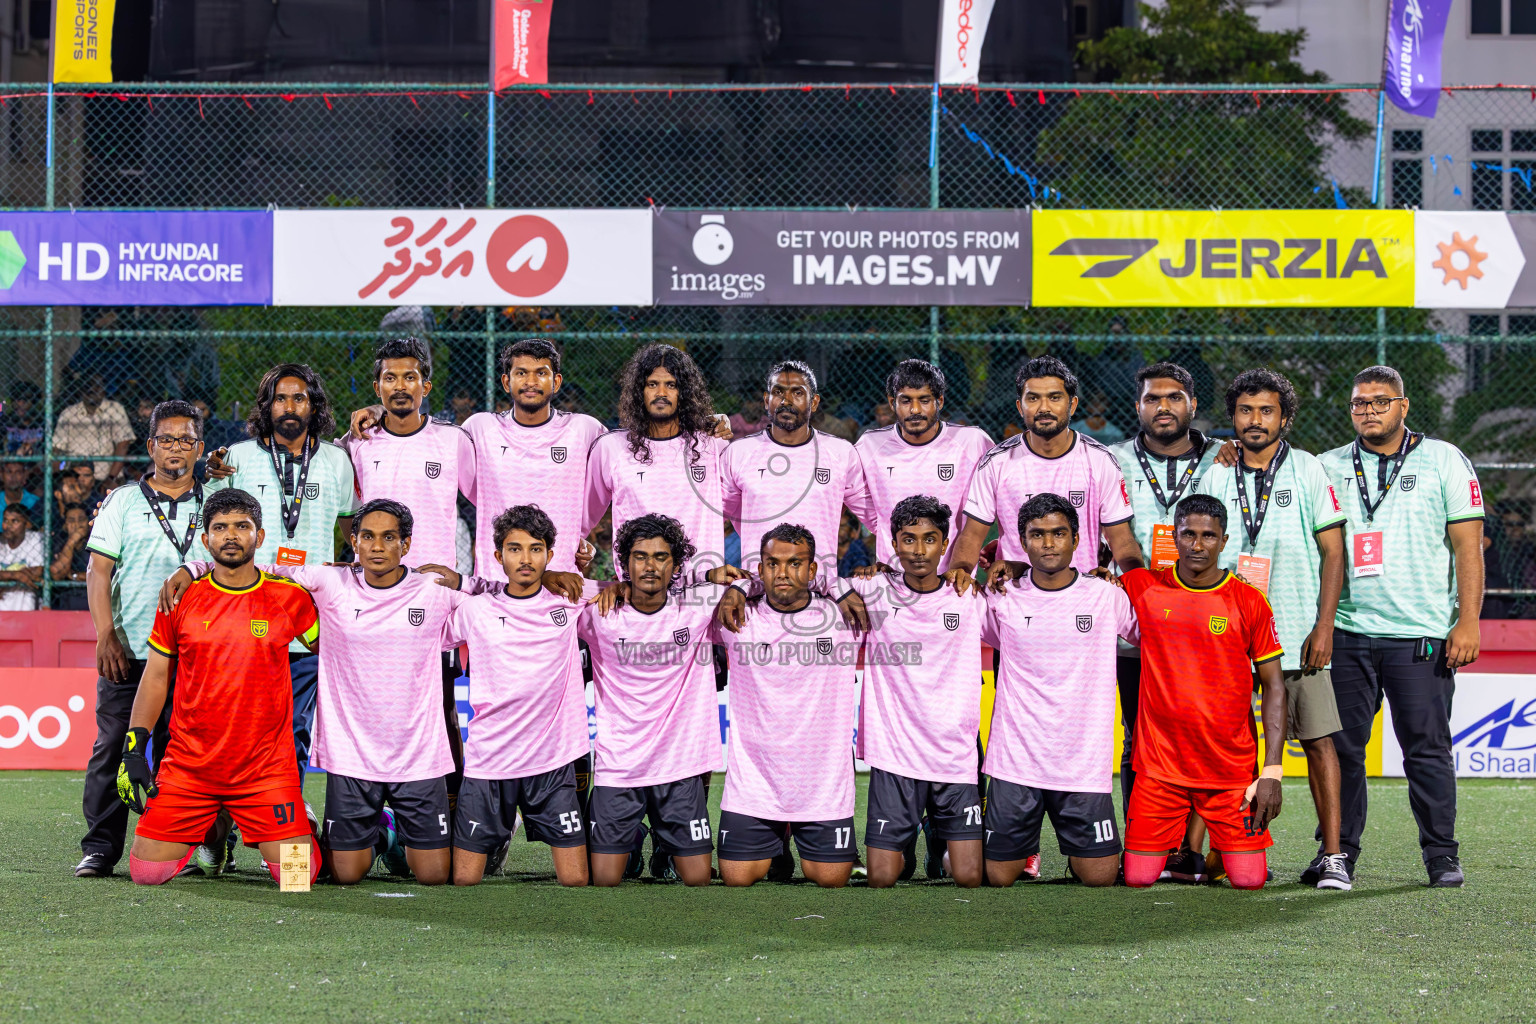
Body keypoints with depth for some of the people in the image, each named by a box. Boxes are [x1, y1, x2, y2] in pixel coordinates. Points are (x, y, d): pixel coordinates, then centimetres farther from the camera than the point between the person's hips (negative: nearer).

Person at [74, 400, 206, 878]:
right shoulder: (123, 502, 8)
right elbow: (98, 571, 3)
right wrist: (106, 636, -8)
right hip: (127, 651, -1)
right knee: (113, 745, -4)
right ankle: (100, 848, 0)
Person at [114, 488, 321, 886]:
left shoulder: (290, 598, -2)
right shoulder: (180, 599, 2)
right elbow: (155, 677, 8)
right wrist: (133, 749, 1)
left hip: (265, 770, -1)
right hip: (187, 764, 1)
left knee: (299, 875, -10)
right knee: (147, 871, -4)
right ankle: (210, 831, 27)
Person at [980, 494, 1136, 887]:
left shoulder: (1107, 597, 2)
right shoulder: (1002, 599, 2)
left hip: (1084, 762, 0)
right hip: (1015, 760, 0)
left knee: (1099, 876, -2)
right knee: (999, 877, 2)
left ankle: (1077, 852, 31)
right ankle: (1026, 848, 35)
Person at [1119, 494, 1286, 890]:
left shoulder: (1249, 602, -2)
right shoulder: (1142, 588, 1)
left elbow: (1273, 687, 1)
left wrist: (1272, 772, -7)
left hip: (1232, 768, -1)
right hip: (1160, 765, 1)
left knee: (1248, 880, -8)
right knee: (1139, 878, -6)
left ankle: (1217, 856, 26)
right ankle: (1178, 851, 28)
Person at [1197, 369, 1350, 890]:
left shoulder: (1306, 470, 3)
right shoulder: (1215, 478, 9)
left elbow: (1333, 552, 1)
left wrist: (1324, 626, -7)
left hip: (1298, 635, -2)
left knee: (1318, 740, -5)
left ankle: (1332, 855, -3)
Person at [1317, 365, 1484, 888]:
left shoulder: (1443, 461, 4)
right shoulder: (1330, 467, 12)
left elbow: (1468, 545, 1)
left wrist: (1467, 621, -6)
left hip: (1421, 635, -3)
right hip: (1347, 630, 3)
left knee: (1427, 747, -3)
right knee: (1342, 745, 3)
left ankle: (1441, 854, 5)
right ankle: (1339, 850, 12)